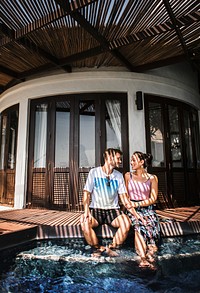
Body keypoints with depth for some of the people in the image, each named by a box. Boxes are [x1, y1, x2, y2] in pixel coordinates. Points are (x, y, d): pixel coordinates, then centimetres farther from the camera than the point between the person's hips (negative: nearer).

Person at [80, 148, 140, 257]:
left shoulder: (119, 176, 7)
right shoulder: (94, 172, -1)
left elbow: (124, 198, 6)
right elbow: (86, 193, -4)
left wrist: (136, 215, -3)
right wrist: (86, 210, -21)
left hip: (113, 209, 2)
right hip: (96, 209, -2)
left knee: (126, 223, -27)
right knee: (85, 223, -31)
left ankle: (111, 247, -1)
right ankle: (97, 248, -3)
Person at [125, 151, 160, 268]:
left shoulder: (152, 178, 5)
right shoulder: (128, 175, 10)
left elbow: (153, 199, 0)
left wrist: (137, 204, -11)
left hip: (147, 208, 0)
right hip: (133, 208, 0)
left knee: (150, 224, -30)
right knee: (138, 225, -30)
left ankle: (144, 258, -29)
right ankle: (144, 258, -32)